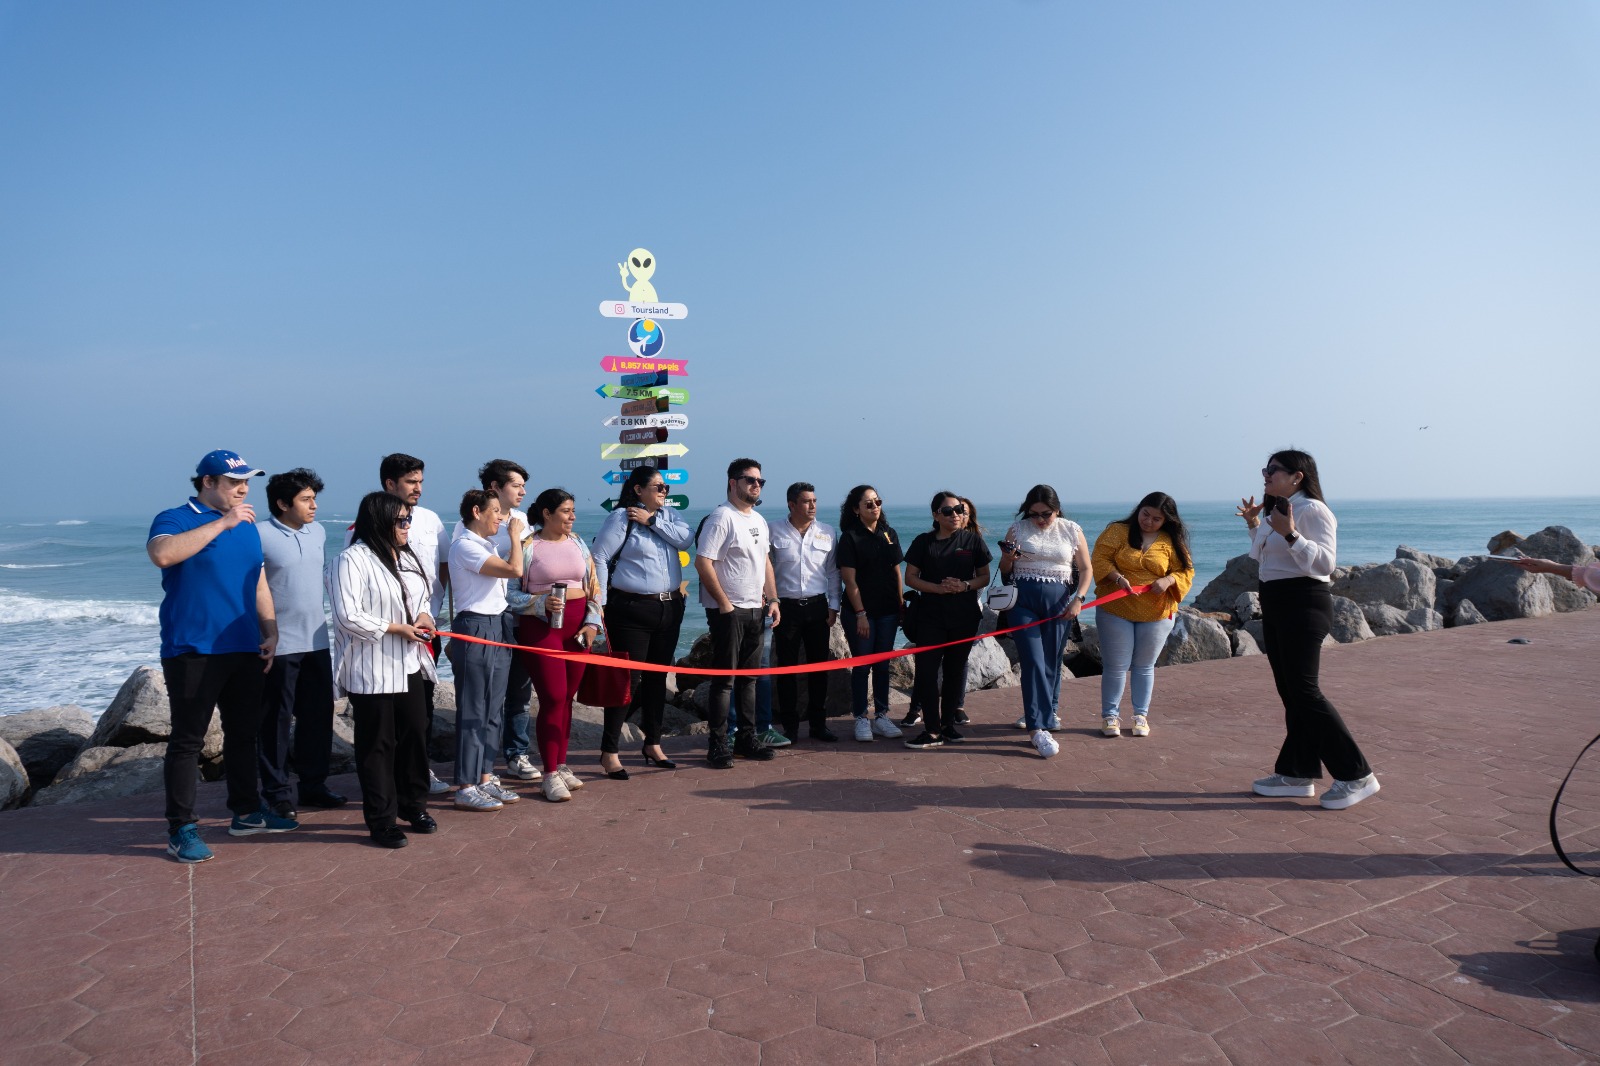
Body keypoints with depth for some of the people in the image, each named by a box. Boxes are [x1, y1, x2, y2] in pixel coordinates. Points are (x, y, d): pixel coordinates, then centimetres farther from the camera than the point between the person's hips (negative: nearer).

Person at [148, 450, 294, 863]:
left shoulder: (247, 527, 14)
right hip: (192, 652, -7)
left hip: (245, 650, 7)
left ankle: (247, 812, 28)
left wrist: (270, 632, 11)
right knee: (187, 740, -1)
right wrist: (222, 523, -25)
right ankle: (181, 830, 8)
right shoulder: (174, 519, -6)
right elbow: (163, 554, -29)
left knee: (244, 733, 15)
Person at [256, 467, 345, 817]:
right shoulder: (259, 535, -12)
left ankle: (313, 783, 24)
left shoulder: (318, 531, 8)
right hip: (278, 643, -6)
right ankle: (277, 792, 15)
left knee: (318, 715, 12)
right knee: (276, 720, 4)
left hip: (316, 640, 6)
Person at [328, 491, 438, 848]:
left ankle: (413, 805, 30)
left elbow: (423, 596, 24)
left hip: (409, 665, 8)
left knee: (415, 735, 13)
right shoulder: (353, 559, -14)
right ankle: (381, 821, 14)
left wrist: (424, 616, 1)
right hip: (371, 672, -8)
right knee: (378, 745, 2)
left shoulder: (406, 557, 13)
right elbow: (348, 617, -21)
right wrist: (398, 628, -17)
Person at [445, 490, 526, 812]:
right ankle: (466, 789, 3)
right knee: (473, 711, -4)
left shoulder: (487, 545, 15)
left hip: (497, 628, 10)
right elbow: (514, 570, -21)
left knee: (493, 709, 13)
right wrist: (515, 536, -9)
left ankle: (485, 777, 21)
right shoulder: (465, 546, -14)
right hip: (475, 629, -10)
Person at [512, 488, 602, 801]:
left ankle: (561, 765, 21)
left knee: (567, 697, 8)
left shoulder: (578, 543, 11)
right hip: (541, 626, -5)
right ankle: (550, 773, 3)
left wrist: (592, 622, 2)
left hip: (577, 625, 5)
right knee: (553, 698, -8)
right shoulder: (527, 546, -4)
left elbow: (593, 585, 13)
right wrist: (541, 603, -19)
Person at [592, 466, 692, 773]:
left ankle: (652, 745, 25)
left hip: (669, 607, 6)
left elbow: (686, 539, -6)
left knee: (657, 677, 13)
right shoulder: (621, 518, -6)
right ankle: (609, 751, 4)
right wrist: (600, 604, -13)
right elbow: (599, 558, -10)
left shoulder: (669, 514, 12)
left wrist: (652, 520, -11)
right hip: (632, 609, -6)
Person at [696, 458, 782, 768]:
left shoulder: (759, 521, 14)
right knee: (724, 679, -3)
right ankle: (717, 745, 5)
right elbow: (702, 562, -18)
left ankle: (747, 739, 24)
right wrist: (724, 603, -17)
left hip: (755, 610, 8)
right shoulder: (721, 518, -12)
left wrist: (772, 599, 11)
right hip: (728, 611, -8)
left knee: (749, 677, 14)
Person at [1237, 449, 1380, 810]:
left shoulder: (1312, 510, -12)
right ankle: (1297, 773, 15)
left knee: (1303, 690, -11)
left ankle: (1356, 776, -4)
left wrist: (1290, 534, -30)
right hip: (1274, 605, 10)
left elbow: (1324, 563, -22)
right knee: (1290, 692, 10)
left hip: (1303, 605, -9)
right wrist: (1254, 524, 20)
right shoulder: (1274, 511, 14)